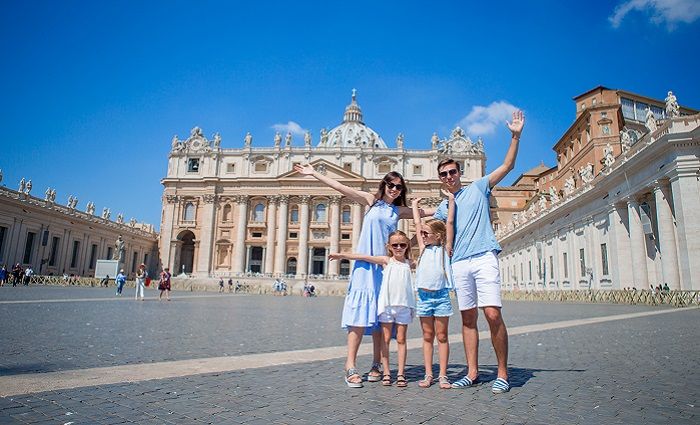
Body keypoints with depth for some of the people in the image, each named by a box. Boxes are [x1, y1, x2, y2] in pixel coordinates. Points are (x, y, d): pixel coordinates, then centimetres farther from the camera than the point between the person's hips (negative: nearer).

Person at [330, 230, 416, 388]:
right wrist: (342, 255, -4)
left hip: (404, 306, 1)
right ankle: (386, 373, 12)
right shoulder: (386, 261, 3)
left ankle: (401, 373, 13)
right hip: (387, 304, -1)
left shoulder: (410, 263, 9)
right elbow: (363, 257, -1)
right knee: (385, 339, 3)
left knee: (401, 340, 6)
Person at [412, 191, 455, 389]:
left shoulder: (445, 248, 3)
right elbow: (417, 224, 17)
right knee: (427, 337, 7)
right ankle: (428, 374, 11)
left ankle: (442, 375, 7)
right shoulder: (423, 248, 13)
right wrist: (414, 204, 24)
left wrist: (451, 199, 2)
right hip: (424, 296, 4)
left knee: (442, 337, 3)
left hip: (441, 296, -3)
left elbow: (450, 222, 0)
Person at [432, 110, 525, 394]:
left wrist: (515, 136, -2)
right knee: (468, 318, 4)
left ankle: (503, 374, -3)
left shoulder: (478, 188, 12)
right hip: (459, 263, 4)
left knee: (493, 314, -13)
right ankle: (472, 373, 10)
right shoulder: (442, 207, 23)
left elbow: (507, 166, 7)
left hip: (484, 258, -4)